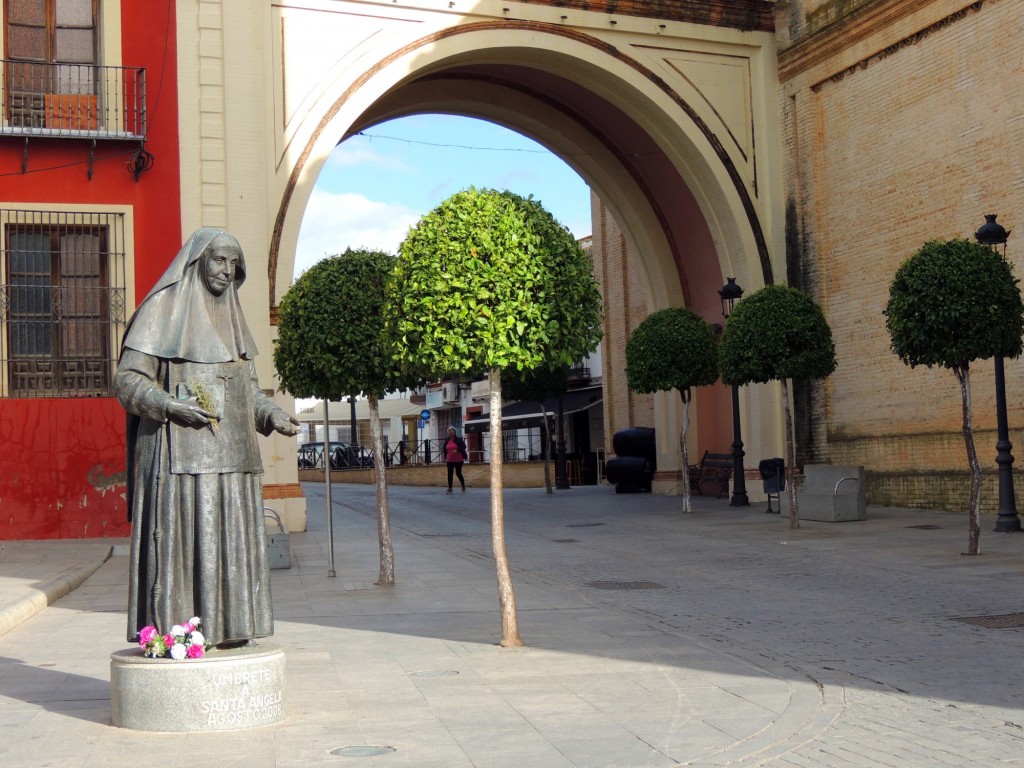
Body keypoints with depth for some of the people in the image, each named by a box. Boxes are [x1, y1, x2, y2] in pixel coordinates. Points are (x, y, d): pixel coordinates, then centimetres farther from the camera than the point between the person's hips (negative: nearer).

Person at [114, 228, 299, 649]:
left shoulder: (230, 316, 17)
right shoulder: (163, 309, -3)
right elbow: (127, 379, -7)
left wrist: (272, 415, 2)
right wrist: (171, 405, -22)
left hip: (231, 454, 7)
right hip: (181, 452, -7)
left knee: (232, 541, 7)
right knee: (180, 539, -7)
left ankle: (230, 629, 13)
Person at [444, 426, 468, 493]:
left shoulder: (458, 439, -9)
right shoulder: (447, 440, 7)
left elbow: (463, 447, -12)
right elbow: (445, 449, 18)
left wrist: (457, 450, -23)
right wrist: (445, 456, 10)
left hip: (458, 460, -5)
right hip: (450, 460, 5)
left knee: (458, 473, 0)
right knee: (450, 474, 1)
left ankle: (463, 487, 20)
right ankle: (450, 488, 6)